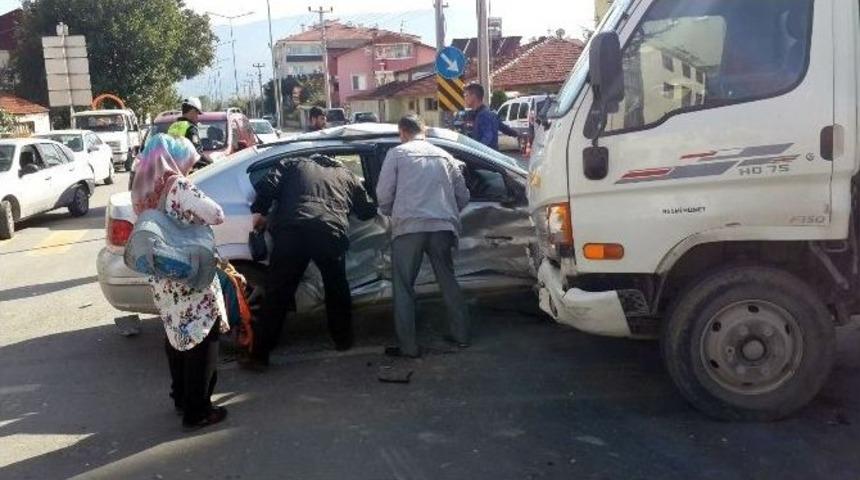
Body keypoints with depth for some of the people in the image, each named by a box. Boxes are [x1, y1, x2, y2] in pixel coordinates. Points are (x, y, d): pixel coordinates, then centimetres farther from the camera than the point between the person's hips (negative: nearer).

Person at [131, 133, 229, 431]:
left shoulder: (143, 189, 4)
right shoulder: (177, 187, -19)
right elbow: (216, 215, -21)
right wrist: (190, 189, -3)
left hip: (162, 278, 8)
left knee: (177, 336, 22)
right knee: (203, 338, 2)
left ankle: (181, 398, 35)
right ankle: (197, 412, 6)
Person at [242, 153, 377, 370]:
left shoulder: (293, 164, 27)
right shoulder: (345, 174, 29)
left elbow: (268, 185, 9)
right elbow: (367, 211, 33)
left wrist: (259, 212, 16)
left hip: (292, 231, -1)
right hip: (331, 232, 1)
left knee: (277, 294, 3)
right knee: (337, 289, 24)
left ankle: (259, 355, 4)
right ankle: (343, 340, 36)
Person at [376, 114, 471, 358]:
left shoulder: (397, 153, 8)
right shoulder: (443, 155, 19)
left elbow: (383, 194, 1)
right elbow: (462, 196, 18)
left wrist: (392, 214, 21)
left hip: (409, 227, -4)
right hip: (442, 226, 4)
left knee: (404, 287, 4)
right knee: (448, 281, 18)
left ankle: (408, 346, 3)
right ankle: (461, 335, 22)